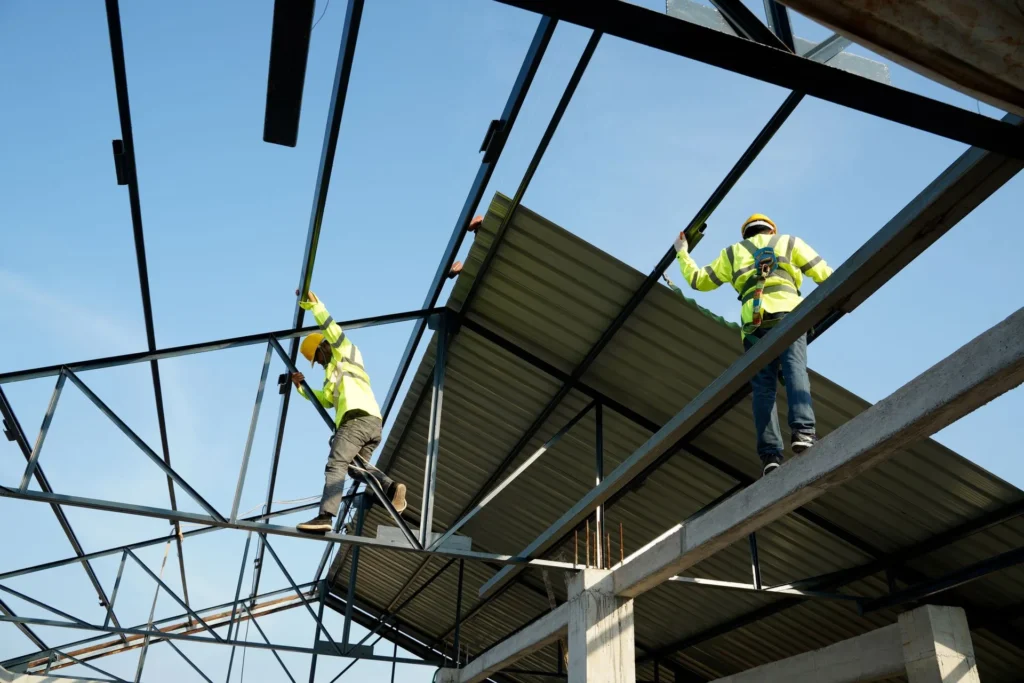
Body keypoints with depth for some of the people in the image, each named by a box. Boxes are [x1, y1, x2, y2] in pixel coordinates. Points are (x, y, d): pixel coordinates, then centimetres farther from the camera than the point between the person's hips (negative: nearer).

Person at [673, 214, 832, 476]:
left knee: (763, 388, -3)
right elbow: (823, 274, 16)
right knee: (795, 371, -14)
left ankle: (770, 454, -13)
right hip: (788, 314, -1)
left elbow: (699, 280, 32)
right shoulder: (790, 243, 24)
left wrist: (682, 254, 47)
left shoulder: (732, 252, 28)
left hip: (754, 322, 1)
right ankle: (802, 430, -36)